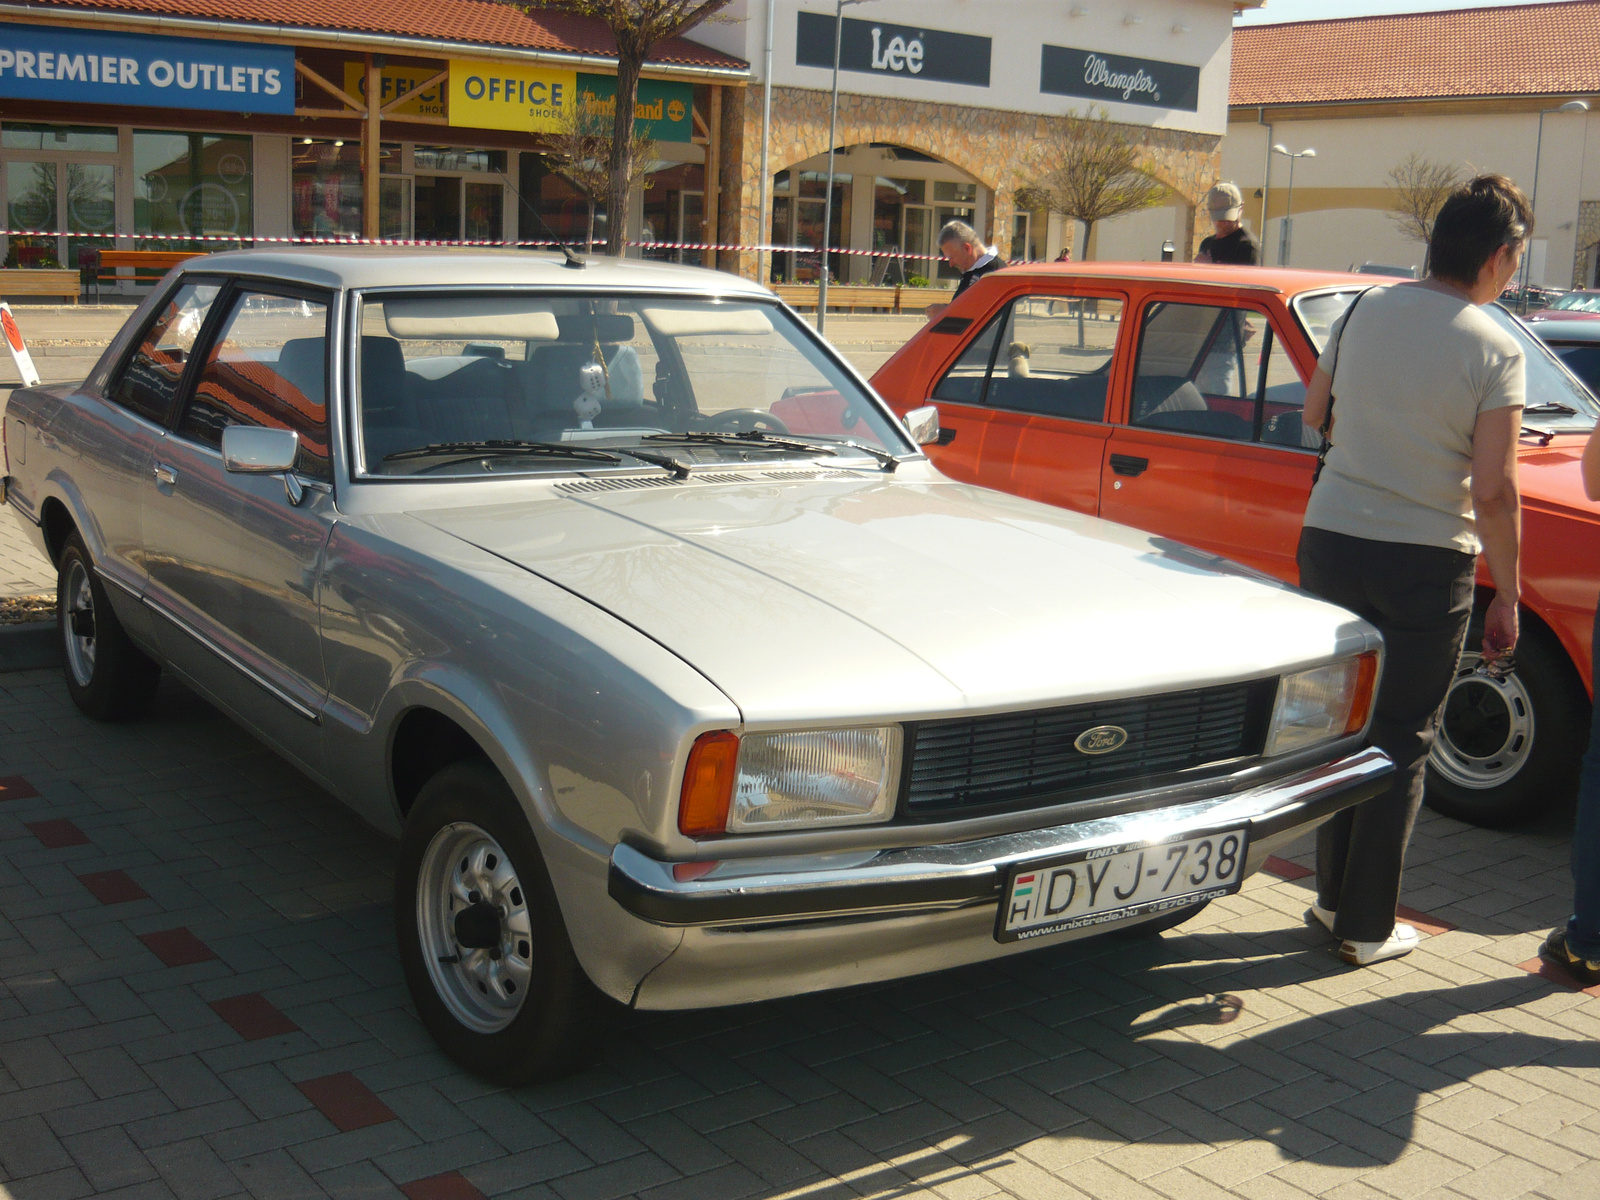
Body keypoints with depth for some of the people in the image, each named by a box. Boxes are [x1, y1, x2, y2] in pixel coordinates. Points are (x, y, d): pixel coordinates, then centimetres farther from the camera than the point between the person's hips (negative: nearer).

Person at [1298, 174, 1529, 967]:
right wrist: (1507, 596, -4)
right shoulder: (1494, 349, -11)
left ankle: (1334, 896, 27)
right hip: (1426, 565, -4)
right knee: (1400, 744, 7)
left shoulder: (1365, 309, 2)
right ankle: (1366, 926, 14)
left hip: (1332, 541, 4)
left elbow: (1313, 411, 14)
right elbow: (1492, 492, -13)